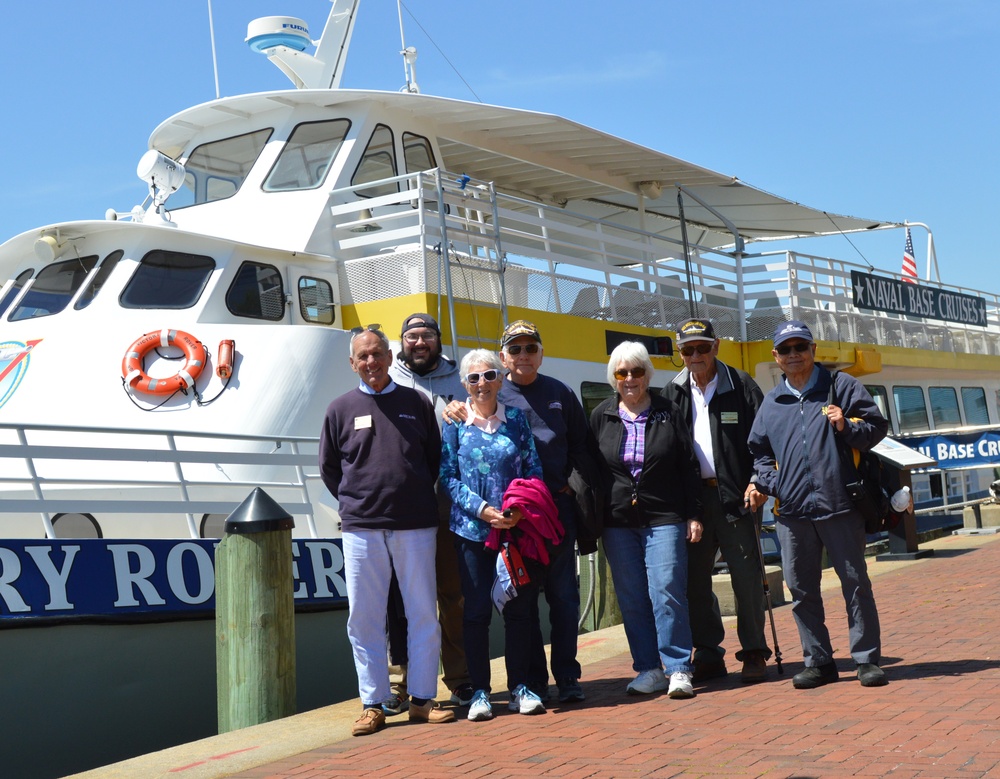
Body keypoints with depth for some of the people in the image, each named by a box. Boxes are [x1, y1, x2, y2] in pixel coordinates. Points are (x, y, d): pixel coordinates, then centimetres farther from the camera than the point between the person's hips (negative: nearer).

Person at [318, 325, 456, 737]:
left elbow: (436, 458, 14)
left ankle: (422, 699, 14)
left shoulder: (417, 403, 8)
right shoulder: (341, 408, 7)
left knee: (424, 614, 4)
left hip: (415, 525, 0)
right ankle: (373, 704, 11)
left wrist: (423, 500, 6)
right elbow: (328, 467, 14)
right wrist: (355, 501, 7)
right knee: (364, 619, 2)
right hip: (361, 529, 0)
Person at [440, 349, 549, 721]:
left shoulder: (516, 419, 7)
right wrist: (481, 509, -15)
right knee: (476, 610, 1)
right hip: (472, 530, -2)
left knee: (519, 609, 5)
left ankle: (520, 687, 16)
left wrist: (521, 508, -11)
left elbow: (534, 469, 6)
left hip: (517, 528, 2)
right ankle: (479, 692, 11)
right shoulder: (455, 423, 2)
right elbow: (448, 476, -2)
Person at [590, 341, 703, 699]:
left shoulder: (668, 413, 4)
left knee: (667, 592, -8)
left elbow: (689, 467, 5)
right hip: (618, 522, 2)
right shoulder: (602, 416, 8)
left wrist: (693, 515, 0)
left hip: (664, 519, -2)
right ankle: (648, 669, 13)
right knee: (631, 599, 4)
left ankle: (678, 669, 0)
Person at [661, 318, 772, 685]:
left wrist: (757, 483, -12)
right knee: (694, 580, 6)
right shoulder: (672, 394, 11)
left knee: (747, 576, -1)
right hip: (690, 498, 3)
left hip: (734, 495, -3)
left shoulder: (740, 385, 2)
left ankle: (754, 653, 11)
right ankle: (708, 654, 17)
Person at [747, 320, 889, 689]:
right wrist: (762, 483, 6)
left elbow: (877, 426, 5)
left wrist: (847, 427, -13)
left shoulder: (841, 386, 5)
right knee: (801, 589, 6)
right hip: (791, 510, 4)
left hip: (839, 506, -3)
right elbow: (760, 450, 23)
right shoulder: (771, 402, 15)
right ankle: (818, 661, 16)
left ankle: (867, 659, 10)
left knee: (856, 582, 1)